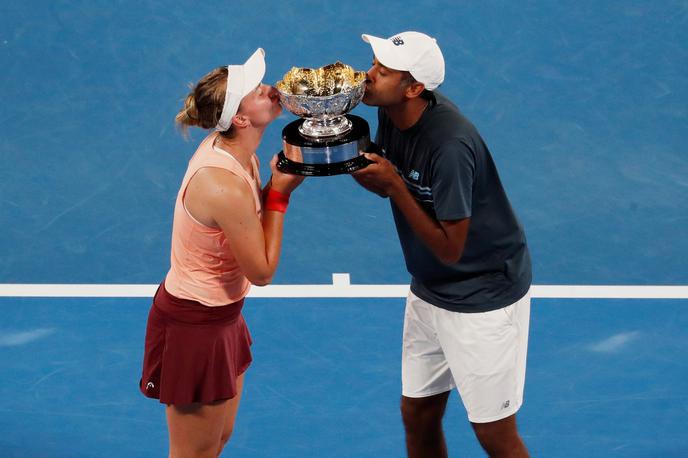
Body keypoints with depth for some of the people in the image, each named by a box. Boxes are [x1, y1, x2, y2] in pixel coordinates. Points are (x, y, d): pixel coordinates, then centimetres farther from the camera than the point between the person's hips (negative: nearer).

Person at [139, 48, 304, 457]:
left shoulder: (225, 147, -4)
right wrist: (280, 192, -17)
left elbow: (252, 218, 4)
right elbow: (262, 270, -21)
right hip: (194, 327, -9)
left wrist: (283, 176, -10)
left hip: (220, 316, 9)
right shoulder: (225, 186, -31)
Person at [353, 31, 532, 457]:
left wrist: (394, 187, -27)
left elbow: (449, 249, -24)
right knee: (418, 417, 15)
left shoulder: (449, 145, -30)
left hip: (483, 298, -8)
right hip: (429, 291, 8)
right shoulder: (393, 115, -6)